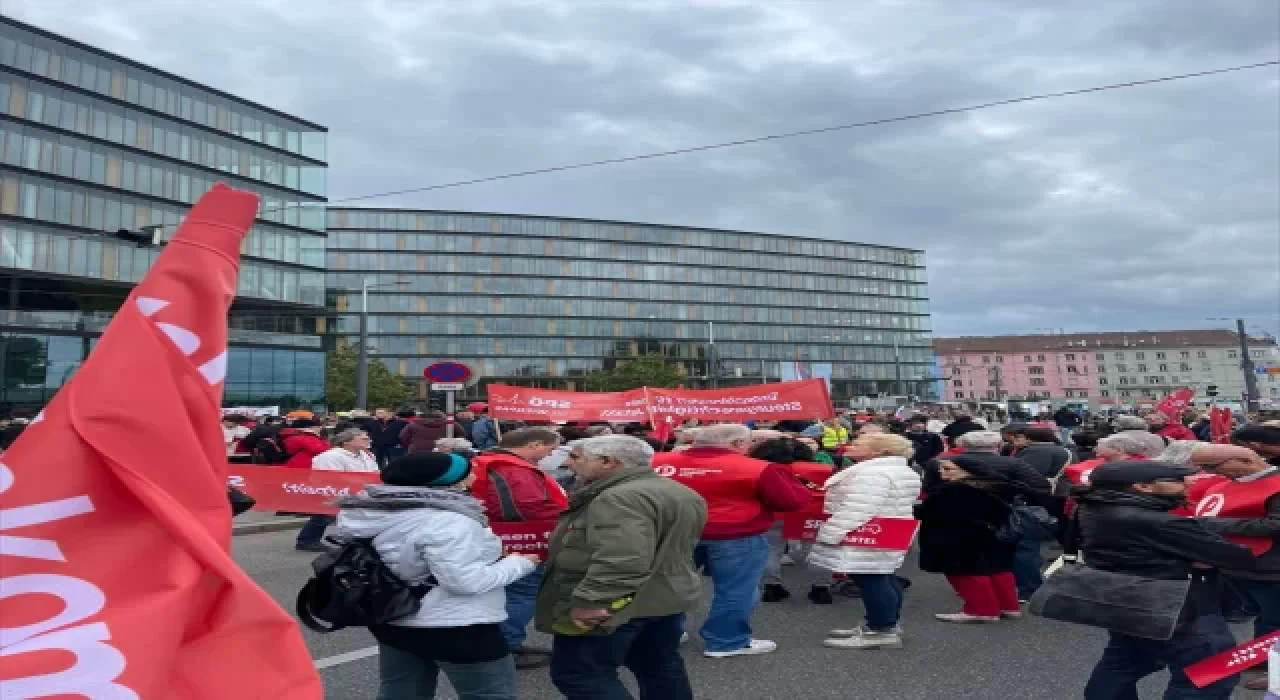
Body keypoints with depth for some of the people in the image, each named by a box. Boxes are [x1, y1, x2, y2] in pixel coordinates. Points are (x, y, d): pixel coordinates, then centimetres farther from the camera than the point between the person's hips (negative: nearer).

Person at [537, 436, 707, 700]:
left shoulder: (621, 498, -23)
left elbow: (621, 560, -32)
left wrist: (587, 602, -26)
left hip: (620, 606, -9)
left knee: (578, 674, 2)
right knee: (661, 669, 19)